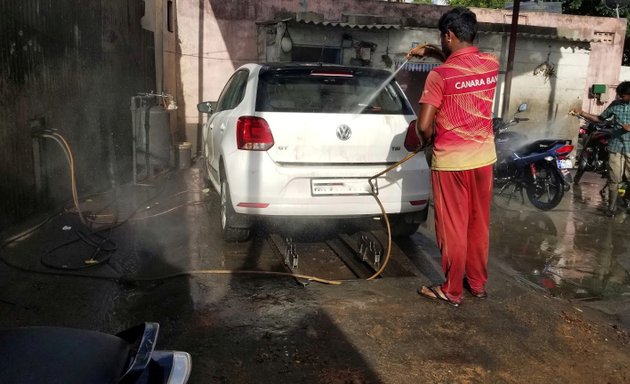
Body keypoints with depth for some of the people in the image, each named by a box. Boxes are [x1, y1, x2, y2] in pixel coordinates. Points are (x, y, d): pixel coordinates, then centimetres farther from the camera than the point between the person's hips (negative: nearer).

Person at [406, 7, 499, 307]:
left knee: (453, 228, 6)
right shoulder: (491, 64, 1)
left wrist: (426, 142, 3)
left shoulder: (439, 75, -17)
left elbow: (423, 125, -18)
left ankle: (452, 291, 19)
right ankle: (478, 283, 32)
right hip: (483, 157, 6)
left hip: (451, 161, -6)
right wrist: (431, 53, 21)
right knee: (479, 224, 17)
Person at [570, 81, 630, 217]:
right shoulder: (615, 104, 3)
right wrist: (581, 113, 2)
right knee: (614, 179, 7)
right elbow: (600, 118, 12)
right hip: (615, 146, 2)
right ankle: (612, 206, 16)